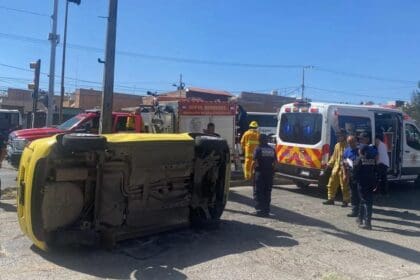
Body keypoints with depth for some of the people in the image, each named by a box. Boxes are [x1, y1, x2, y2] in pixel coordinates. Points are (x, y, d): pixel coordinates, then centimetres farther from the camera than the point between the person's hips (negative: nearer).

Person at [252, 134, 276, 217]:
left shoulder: (258, 149, -7)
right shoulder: (272, 150, 10)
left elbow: (255, 162, -14)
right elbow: (274, 162, 6)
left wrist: (253, 168, 0)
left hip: (260, 172, -5)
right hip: (269, 172, 5)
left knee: (258, 192, 1)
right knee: (267, 192, 13)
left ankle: (260, 209, -4)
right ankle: (266, 210, 16)